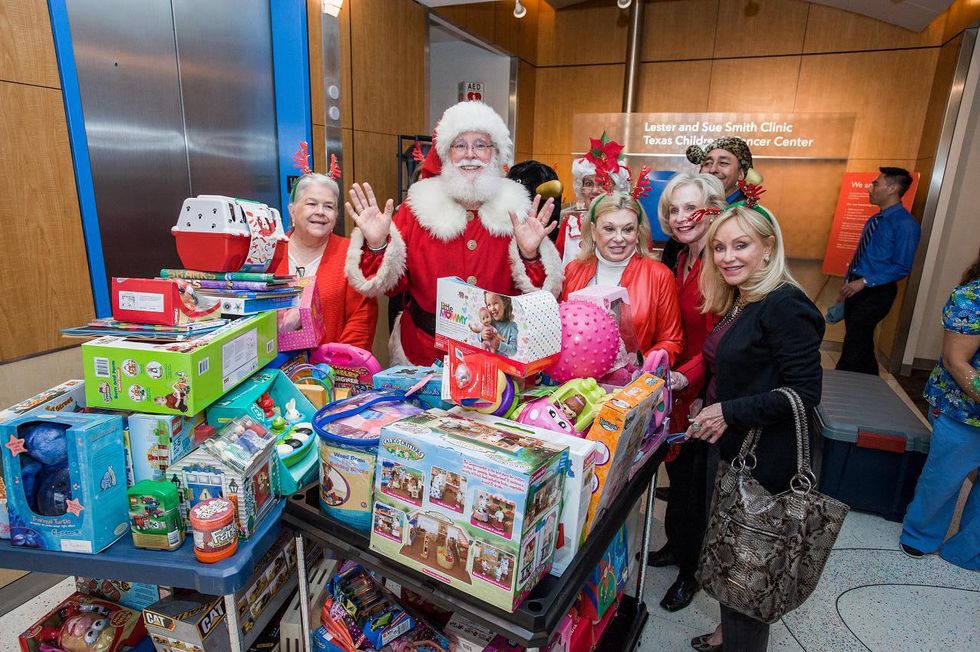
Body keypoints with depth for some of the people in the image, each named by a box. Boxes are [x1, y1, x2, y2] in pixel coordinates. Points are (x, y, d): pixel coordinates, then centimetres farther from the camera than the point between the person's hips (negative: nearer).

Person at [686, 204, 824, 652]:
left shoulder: (783, 305, -20)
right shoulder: (737, 303, 8)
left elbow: (805, 392, -22)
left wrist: (731, 412, -22)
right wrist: (709, 408, 7)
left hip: (763, 462, -9)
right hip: (732, 450, 9)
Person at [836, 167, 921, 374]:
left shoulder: (905, 224, -15)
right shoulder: (874, 220, 9)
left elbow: (902, 268, -17)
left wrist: (865, 281, -21)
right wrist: (847, 282, 11)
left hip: (876, 293, -8)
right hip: (856, 288, 8)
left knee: (853, 347, -7)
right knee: (862, 343, 19)